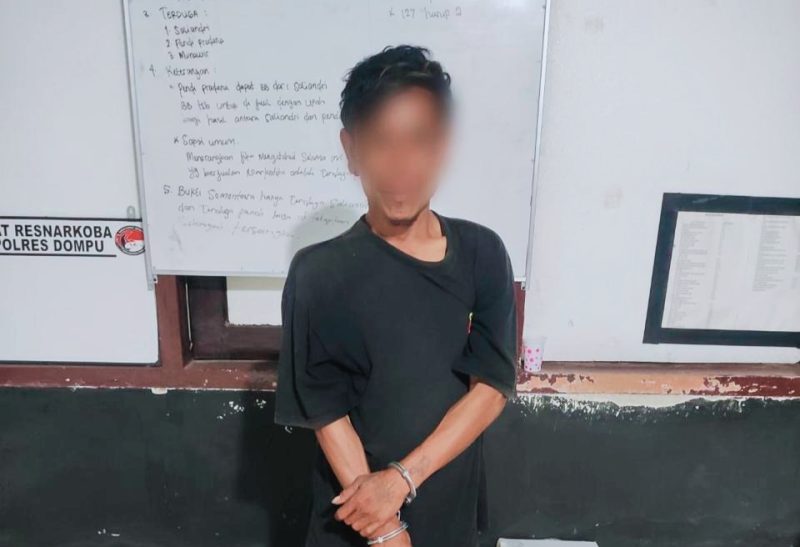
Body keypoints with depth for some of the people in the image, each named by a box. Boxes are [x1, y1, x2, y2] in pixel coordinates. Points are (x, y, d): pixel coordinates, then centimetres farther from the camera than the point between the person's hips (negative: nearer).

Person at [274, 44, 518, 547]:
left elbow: (493, 387, -12)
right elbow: (326, 414, -14)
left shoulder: (482, 253, -12)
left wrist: (402, 477, -20)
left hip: (448, 504, 2)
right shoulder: (320, 273, -18)